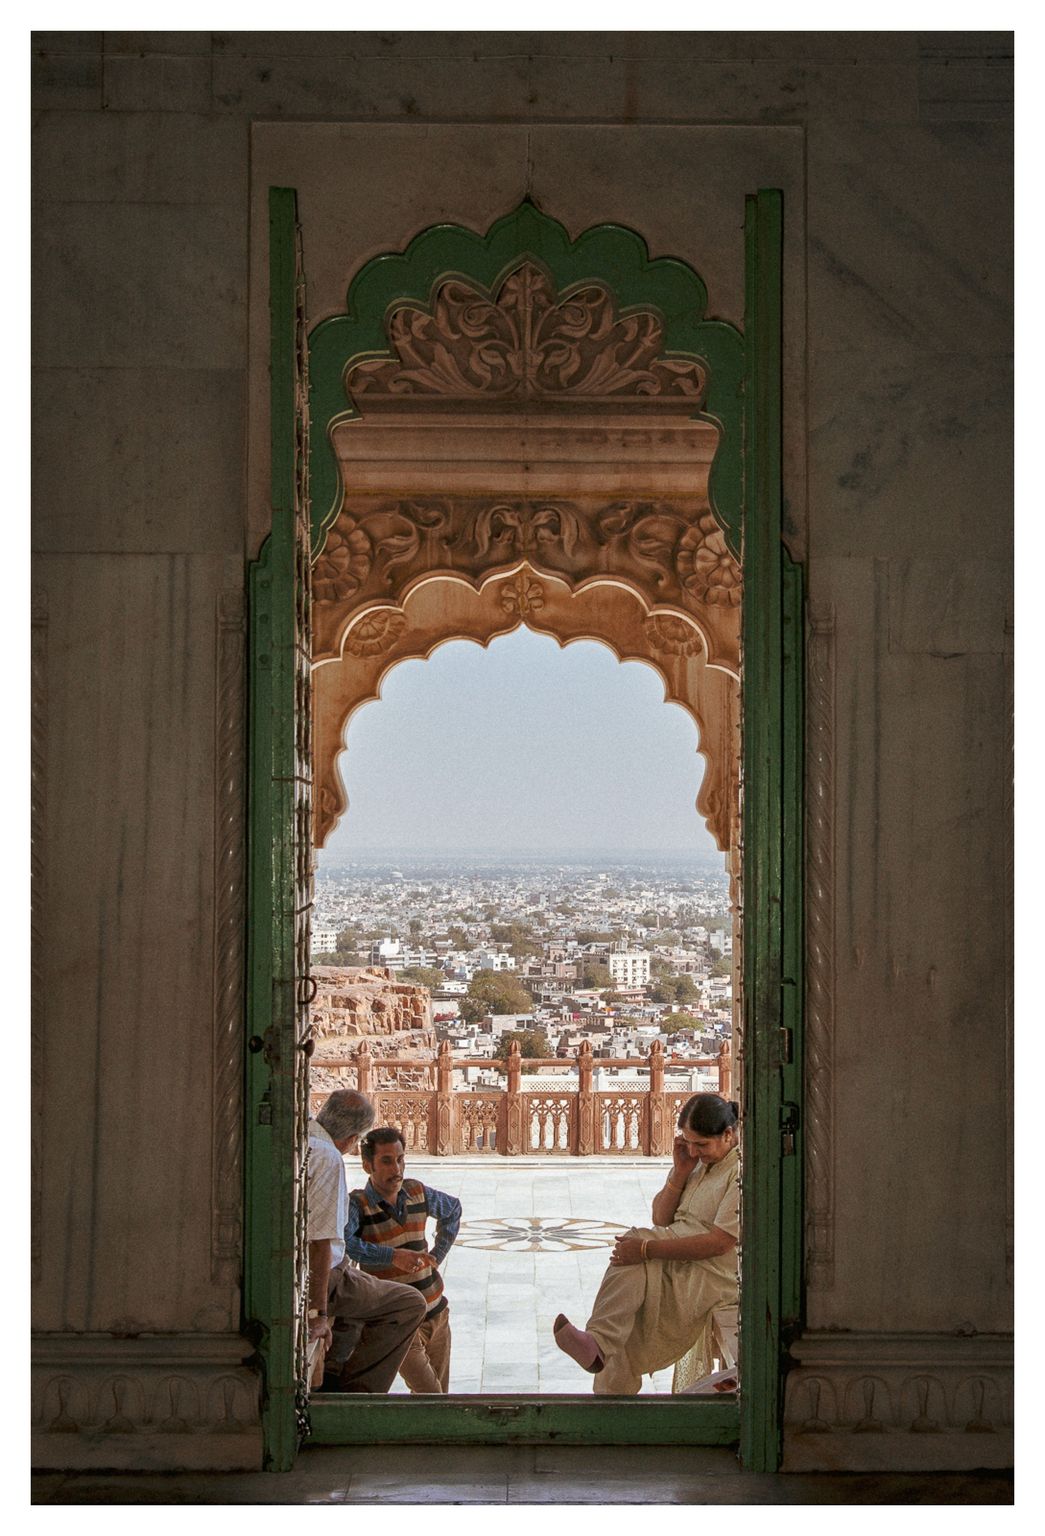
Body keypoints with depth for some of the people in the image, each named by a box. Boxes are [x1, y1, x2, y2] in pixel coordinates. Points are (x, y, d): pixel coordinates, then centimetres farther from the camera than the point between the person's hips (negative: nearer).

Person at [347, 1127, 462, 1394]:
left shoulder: (417, 1192, 4)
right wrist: (392, 1256, -40)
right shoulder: (357, 1204, -13)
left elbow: (453, 1208, 25)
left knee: (441, 1397, 15)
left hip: (437, 1312, 6)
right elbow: (340, 1242, -35)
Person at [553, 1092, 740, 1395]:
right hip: (677, 1263, 7)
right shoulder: (697, 1158, 14)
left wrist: (647, 1248, -21)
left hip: (715, 1275, -7)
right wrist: (680, 1173, -3)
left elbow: (719, 1243, -21)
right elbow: (661, 1219, 14)